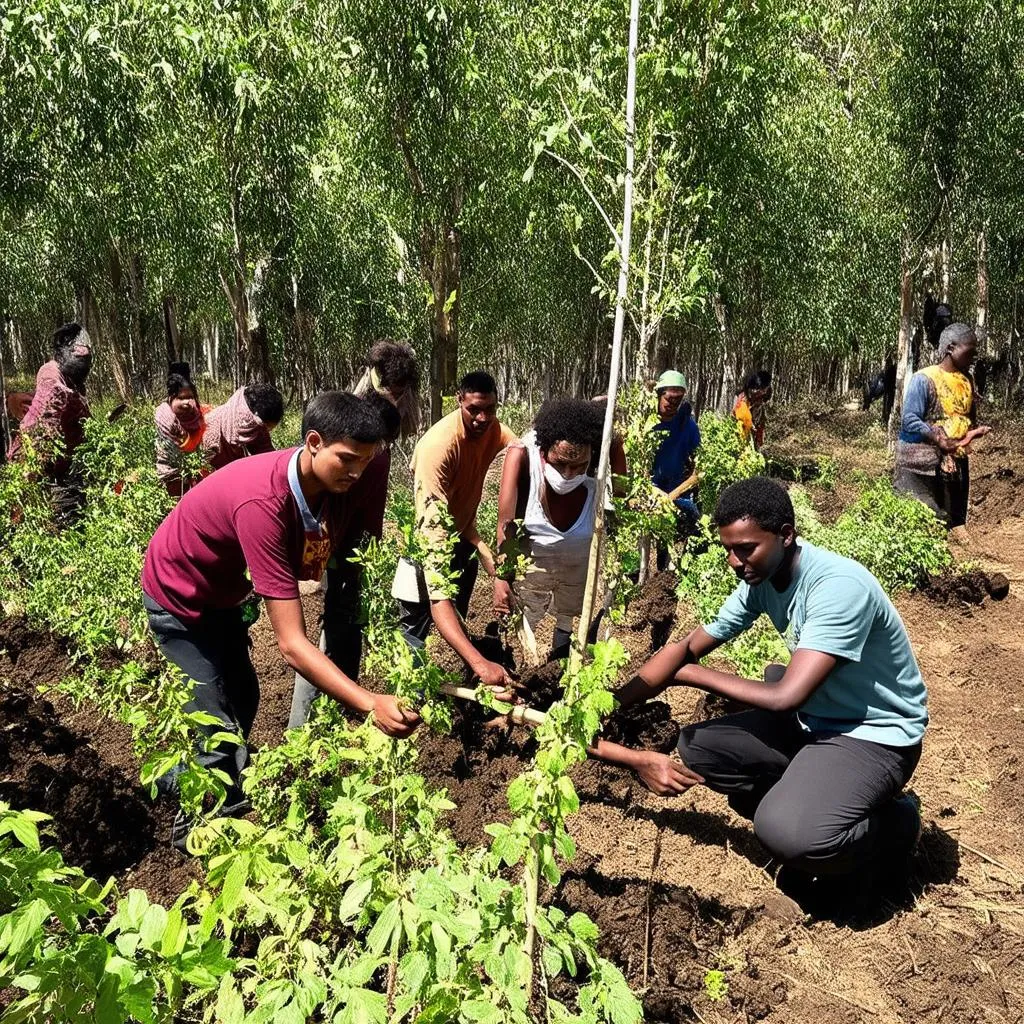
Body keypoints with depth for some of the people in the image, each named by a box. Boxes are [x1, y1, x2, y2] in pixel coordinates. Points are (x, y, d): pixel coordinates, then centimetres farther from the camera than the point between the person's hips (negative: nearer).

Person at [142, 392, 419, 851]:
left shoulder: (340, 481, -22)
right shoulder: (263, 504, -43)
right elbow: (291, 644, -45)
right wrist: (370, 704, -52)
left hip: (223, 589, 8)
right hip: (179, 595, -8)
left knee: (244, 700, 19)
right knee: (218, 723, -5)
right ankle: (193, 826, 22)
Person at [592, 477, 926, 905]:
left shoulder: (840, 586, -29)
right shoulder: (761, 579, -5)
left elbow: (785, 696, -32)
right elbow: (687, 648, 1)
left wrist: (691, 673, -17)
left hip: (876, 734, -7)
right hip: (815, 718, 8)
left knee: (785, 834, -29)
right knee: (695, 747, -4)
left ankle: (892, 822, 3)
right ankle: (813, 809, 9)